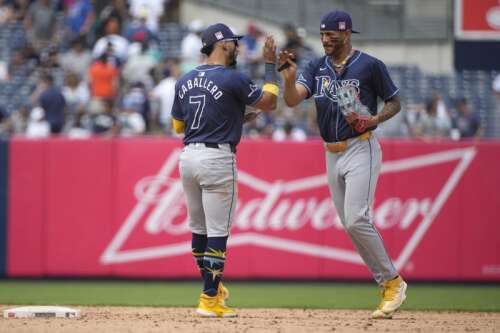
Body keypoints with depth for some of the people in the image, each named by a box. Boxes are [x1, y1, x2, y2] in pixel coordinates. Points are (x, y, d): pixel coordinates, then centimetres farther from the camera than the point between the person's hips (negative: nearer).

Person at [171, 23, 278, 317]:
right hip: (217, 158, -7)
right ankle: (210, 300, -4)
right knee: (218, 232, -3)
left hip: (188, 157, 7)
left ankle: (213, 286, 32)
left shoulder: (185, 81, 9)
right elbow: (269, 103, -2)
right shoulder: (233, 79, -10)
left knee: (199, 229, 18)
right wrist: (271, 64, 6)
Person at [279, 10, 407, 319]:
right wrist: (289, 76, -25)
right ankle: (388, 289, 13)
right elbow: (293, 99, -5)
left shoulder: (370, 66, -6)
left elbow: (395, 102, 3)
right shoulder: (317, 68, 8)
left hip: (362, 149, -7)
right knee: (352, 225, 6)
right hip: (333, 154, 7)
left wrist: (374, 119, -16)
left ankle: (394, 281, -7)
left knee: (356, 220, -19)